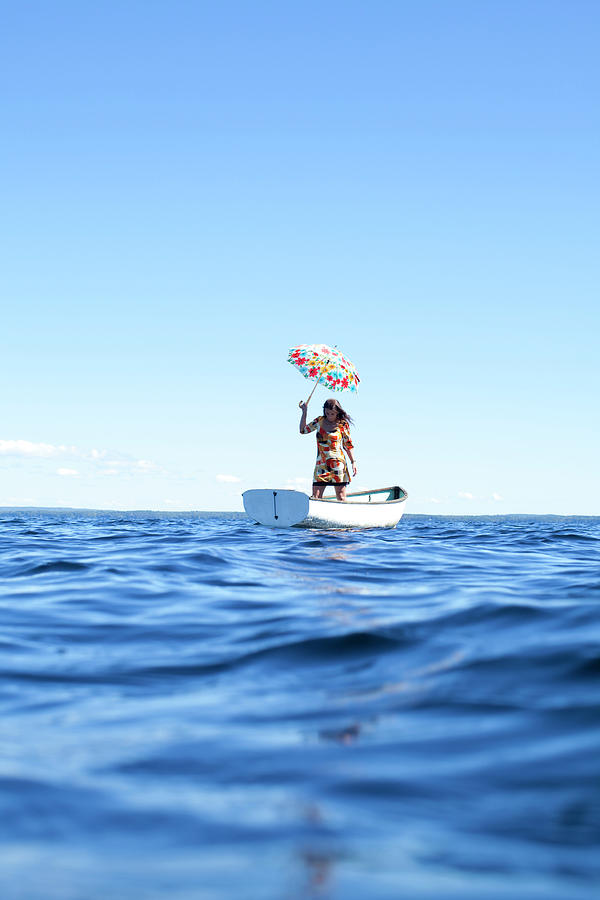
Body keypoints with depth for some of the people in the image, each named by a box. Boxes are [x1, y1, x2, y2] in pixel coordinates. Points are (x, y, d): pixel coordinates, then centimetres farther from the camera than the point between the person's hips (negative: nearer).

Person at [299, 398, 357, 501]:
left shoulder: (343, 425, 2)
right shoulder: (320, 421, 12)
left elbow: (348, 445, 5)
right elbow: (303, 430, 20)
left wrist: (353, 462, -1)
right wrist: (304, 411, 13)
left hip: (337, 463, -3)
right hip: (321, 464, 3)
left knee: (341, 497, -6)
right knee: (315, 497, -5)